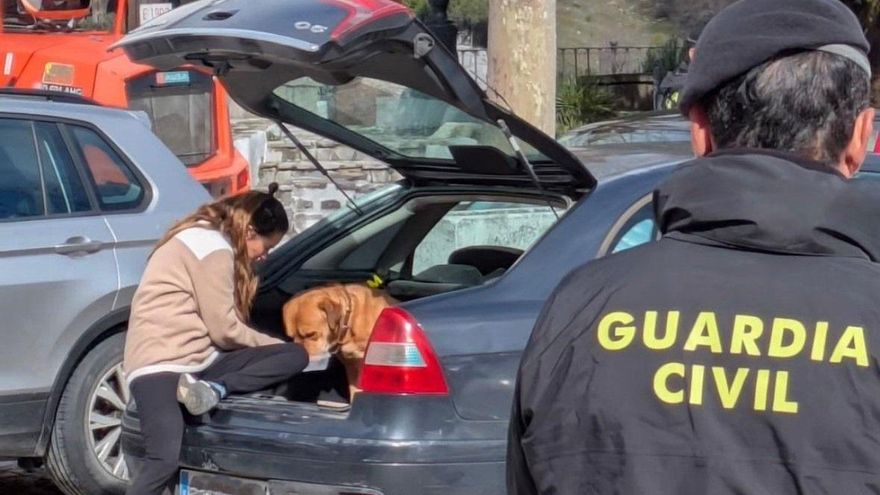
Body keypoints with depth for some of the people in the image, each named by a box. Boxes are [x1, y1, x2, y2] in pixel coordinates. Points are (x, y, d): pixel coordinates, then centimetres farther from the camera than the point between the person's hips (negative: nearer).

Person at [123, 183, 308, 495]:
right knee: (165, 461, -31)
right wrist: (273, 346, 6)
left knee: (297, 356, -7)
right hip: (160, 365, -10)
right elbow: (224, 330, -10)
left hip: (200, 359, 10)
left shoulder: (206, 239, 22)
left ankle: (212, 390, -20)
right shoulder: (214, 247, -9)